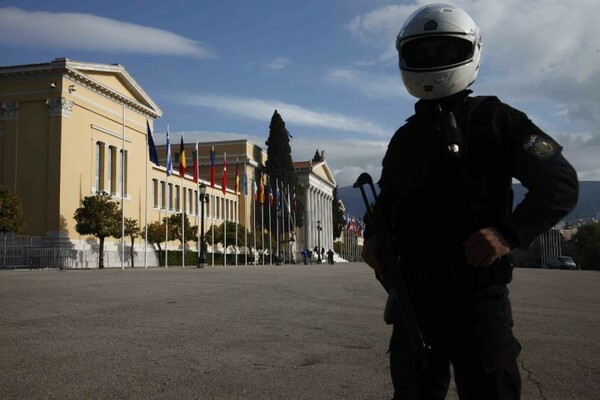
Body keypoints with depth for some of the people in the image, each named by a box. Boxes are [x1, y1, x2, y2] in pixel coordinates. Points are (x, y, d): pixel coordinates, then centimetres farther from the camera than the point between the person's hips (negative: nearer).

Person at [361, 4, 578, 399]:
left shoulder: (494, 119, -1)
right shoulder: (404, 138, 15)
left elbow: (560, 183, -7)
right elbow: (387, 203, 26)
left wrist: (510, 232, -22)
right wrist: (373, 236, 5)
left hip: (477, 292, -5)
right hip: (413, 294, 5)